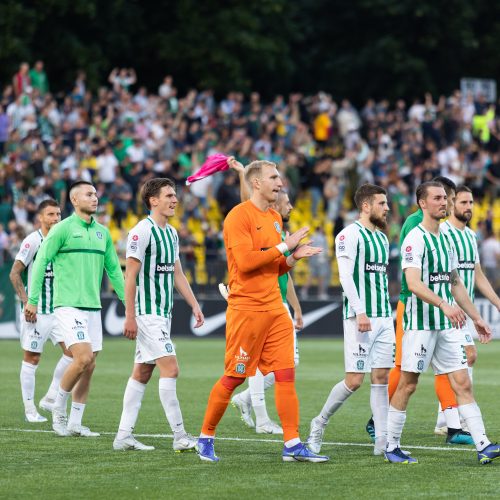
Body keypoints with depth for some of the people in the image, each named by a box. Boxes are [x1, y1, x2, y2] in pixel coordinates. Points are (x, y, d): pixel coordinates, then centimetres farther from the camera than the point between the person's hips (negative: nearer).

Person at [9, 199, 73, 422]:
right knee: (31, 358, 0)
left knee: (72, 351, -4)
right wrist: (26, 302, -18)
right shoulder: (32, 241, -10)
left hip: (58, 309, 6)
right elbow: (15, 273, -12)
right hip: (36, 311, -6)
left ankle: (50, 398, 8)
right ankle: (30, 409, 8)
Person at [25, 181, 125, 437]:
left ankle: (75, 423, 12)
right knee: (83, 358, -17)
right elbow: (40, 262, -5)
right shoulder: (62, 229, -5)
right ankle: (59, 408, 3)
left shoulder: (103, 232, 13)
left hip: (93, 307, 6)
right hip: (68, 306, -6)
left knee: (89, 366, 4)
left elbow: (114, 270, 20)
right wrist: (32, 300, -9)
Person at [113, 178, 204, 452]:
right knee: (170, 367, -14)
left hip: (163, 313, 9)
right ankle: (180, 436, -13)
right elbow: (130, 276, -14)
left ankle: (123, 436, 12)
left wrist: (194, 305, 12)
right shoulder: (142, 231, -13)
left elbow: (177, 273, 20)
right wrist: (130, 316, -17)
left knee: (142, 373, 9)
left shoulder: (171, 233, 14)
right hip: (147, 313, -9)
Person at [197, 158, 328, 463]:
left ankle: (293, 444, -1)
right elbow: (246, 261, -21)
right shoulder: (239, 216, -10)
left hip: (275, 309, 7)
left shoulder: (275, 218, 16)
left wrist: (294, 257, 4)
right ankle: (206, 437, 14)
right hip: (246, 309, -7)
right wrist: (284, 246, -15)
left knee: (286, 375, 0)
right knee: (234, 377, -1)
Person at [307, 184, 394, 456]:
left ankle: (382, 441, 3)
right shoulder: (350, 235, -9)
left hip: (384, 317, 8)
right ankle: (319, 424, 11)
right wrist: (360, 312, -25)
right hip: (359, 318, -8)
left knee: (381, 377, 3)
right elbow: (345, 275, -17)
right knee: (354, 380, -8)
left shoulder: (382, 238, 18)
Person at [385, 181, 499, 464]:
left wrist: (476, 318, 20)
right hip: (420, 323, -7)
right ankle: (391, 447, 10)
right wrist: (444, 305, -35)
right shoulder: (415, 239, -10)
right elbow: (414, 284, -23)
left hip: (448, 324, 7)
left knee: (463, 383, 0)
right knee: (408, 384, -1)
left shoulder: (446, 239, 15)